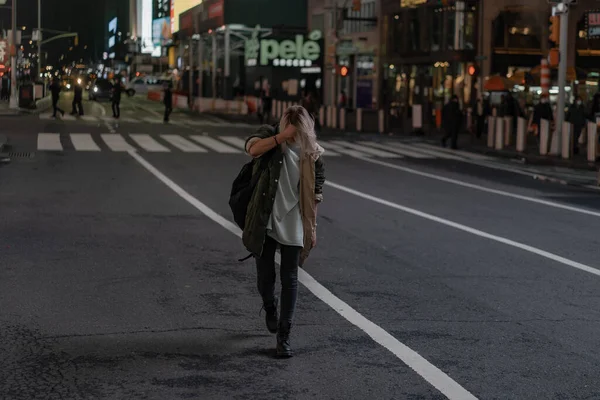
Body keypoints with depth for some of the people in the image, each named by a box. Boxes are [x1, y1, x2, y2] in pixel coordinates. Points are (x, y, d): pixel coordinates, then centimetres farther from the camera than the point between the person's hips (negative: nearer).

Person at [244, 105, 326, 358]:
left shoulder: (311, 150, 3)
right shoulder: (270, 135, -2)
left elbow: (316, 190, 11)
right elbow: (253, 149, -25)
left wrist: (312, 227, 10)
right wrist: (282, 136, -27)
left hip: (293, 226, 1)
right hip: (265, 221, -1)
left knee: (289, 280, 0)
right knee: (265, 275, 7)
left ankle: (284, 336, 7)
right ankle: (270, 309, 41)